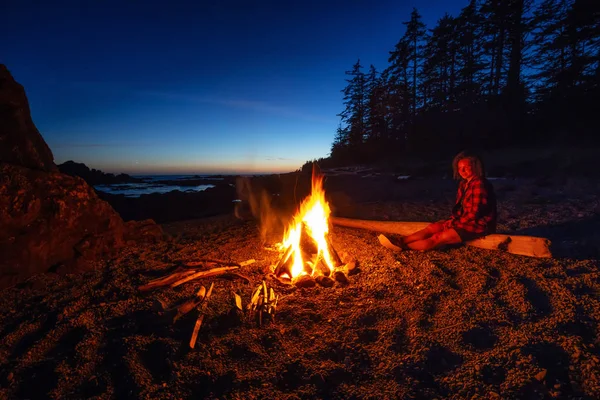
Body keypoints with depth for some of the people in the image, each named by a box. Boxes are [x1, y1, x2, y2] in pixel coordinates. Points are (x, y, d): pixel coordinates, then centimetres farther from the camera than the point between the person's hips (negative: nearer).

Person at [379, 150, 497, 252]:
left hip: (479, 224, -9)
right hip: (464, 220, 9)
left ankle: (401, 246, -22)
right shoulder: (464, 183, 7)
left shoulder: (479, 184, -22)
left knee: (439, 237, -19)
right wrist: (453, 220, -1)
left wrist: (453, 224, -14)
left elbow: (474, 214, -23)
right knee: (432, 227, -5)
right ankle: (399, 241, -14)